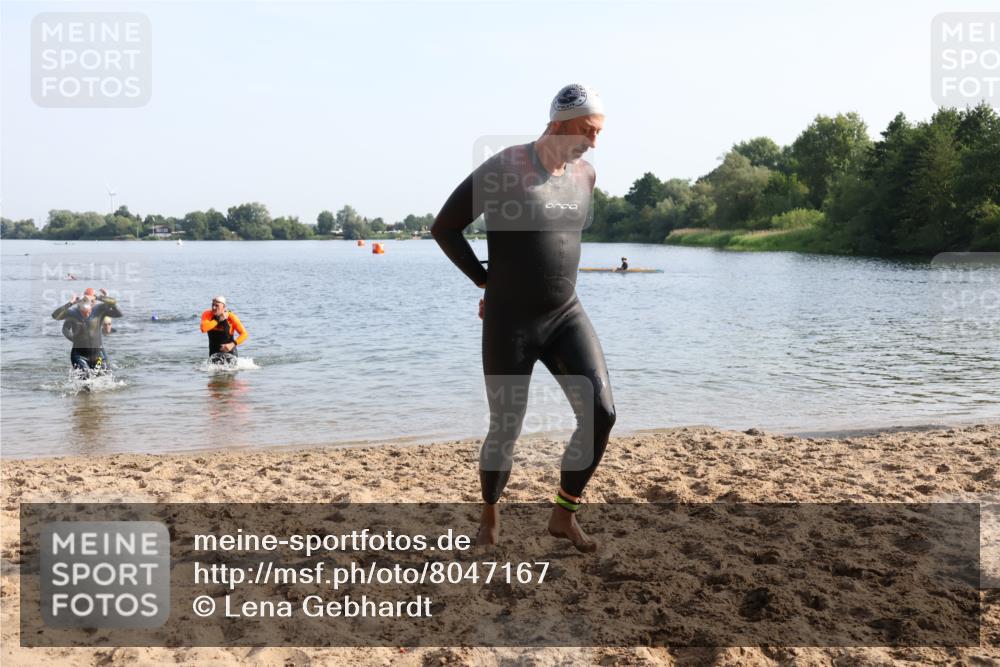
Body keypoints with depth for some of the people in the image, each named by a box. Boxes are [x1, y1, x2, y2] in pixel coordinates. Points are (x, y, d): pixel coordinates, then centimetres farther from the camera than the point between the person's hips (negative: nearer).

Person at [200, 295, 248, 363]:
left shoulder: (231, 316, -14)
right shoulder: (207, 314, -10)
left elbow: (244, 334, -14)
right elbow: (203, 329, -30)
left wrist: (233, 344, -27)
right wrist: (218, 319, -26)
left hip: (228, 350, -2)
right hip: (214, 352, 2)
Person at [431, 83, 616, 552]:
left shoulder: (585, 176, 5)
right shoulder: (504, 169, -14)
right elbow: (444, 228, -7)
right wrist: (487, 280, -1)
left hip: (567, 316, 5)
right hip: (510, 323, -5)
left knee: (601, 413, -9)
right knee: (505, 430, 4)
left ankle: (564, 515, 10)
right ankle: (490, 517, 32)